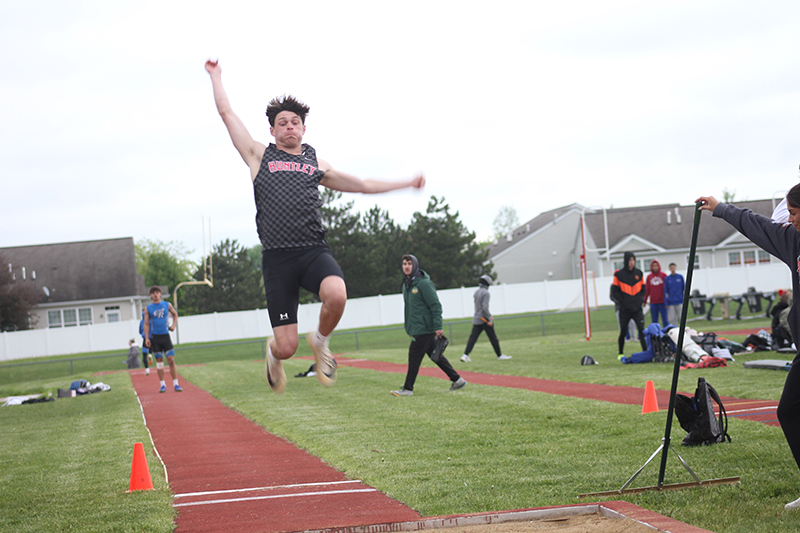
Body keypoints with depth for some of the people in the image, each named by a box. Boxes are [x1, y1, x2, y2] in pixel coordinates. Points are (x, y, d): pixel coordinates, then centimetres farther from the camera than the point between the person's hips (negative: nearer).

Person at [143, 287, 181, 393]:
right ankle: (162, 385, 8)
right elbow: (146, 324, 3)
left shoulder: (167, 305, 5)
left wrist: (174, 325, 6)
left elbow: (175, 314, 22)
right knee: (159, 361, 3)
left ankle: (176, 384, -3)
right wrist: (147, 338, -5)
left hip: (166, 336, 0)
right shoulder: (148, 309, 2)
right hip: (155, 337, 0)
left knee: (171, 360, -6)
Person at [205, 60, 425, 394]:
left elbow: (361, 185, 30)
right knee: (287, 347, -6)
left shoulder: (316, 164, 22)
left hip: (314, 251, 2)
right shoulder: (260, 156, 16)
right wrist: (215, 77, 28)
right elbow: (227, 113, 20)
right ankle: (274, 353, 34)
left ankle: (320, 341, 0)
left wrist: (406, 183, 31)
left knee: (336, 294, -34)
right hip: (277, 257, -1)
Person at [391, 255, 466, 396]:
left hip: (424, 329, -9)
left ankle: (408, 389, 0)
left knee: (414, 357, -6)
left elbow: (436, 305, -16)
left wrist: (438, 326, -21)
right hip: (415, 329, 9)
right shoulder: (406, 285, 14)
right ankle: (457, 380, 19)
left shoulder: (423, 283, -13)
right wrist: (409, 328, 20)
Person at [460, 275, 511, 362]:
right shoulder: (485, 293, -12)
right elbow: (485, 307, -21)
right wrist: (489, 319, -20)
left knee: (473, 337, 1)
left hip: (476, 319, 7)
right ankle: (499, 355, 13)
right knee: (493, 337, 4)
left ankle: (465, 355, -12)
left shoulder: (476, 292, 14)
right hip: (484, 319, -7)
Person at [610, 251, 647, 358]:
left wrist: (641, 299, 2)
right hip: (624, 309, -2)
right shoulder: (619, 274, -1)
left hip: (637, 308, 2)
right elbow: (615, 291, 1)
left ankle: (645, 351, -8)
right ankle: (620, 353, 21)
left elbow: (643, 288, 16)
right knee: (623, 332, 5)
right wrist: (621, 301, -8)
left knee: (642, 330, -10)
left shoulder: (639, 273, 8)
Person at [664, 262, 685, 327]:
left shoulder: (680, 277, 4)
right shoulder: (667, 279, 5)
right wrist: (667, 303, 3)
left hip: (680, 302, -1)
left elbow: (684, 288, 8)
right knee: (673, 319, 1)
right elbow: (665, 291, 7)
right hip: (671, 303, 1)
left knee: (681, 318, -2)